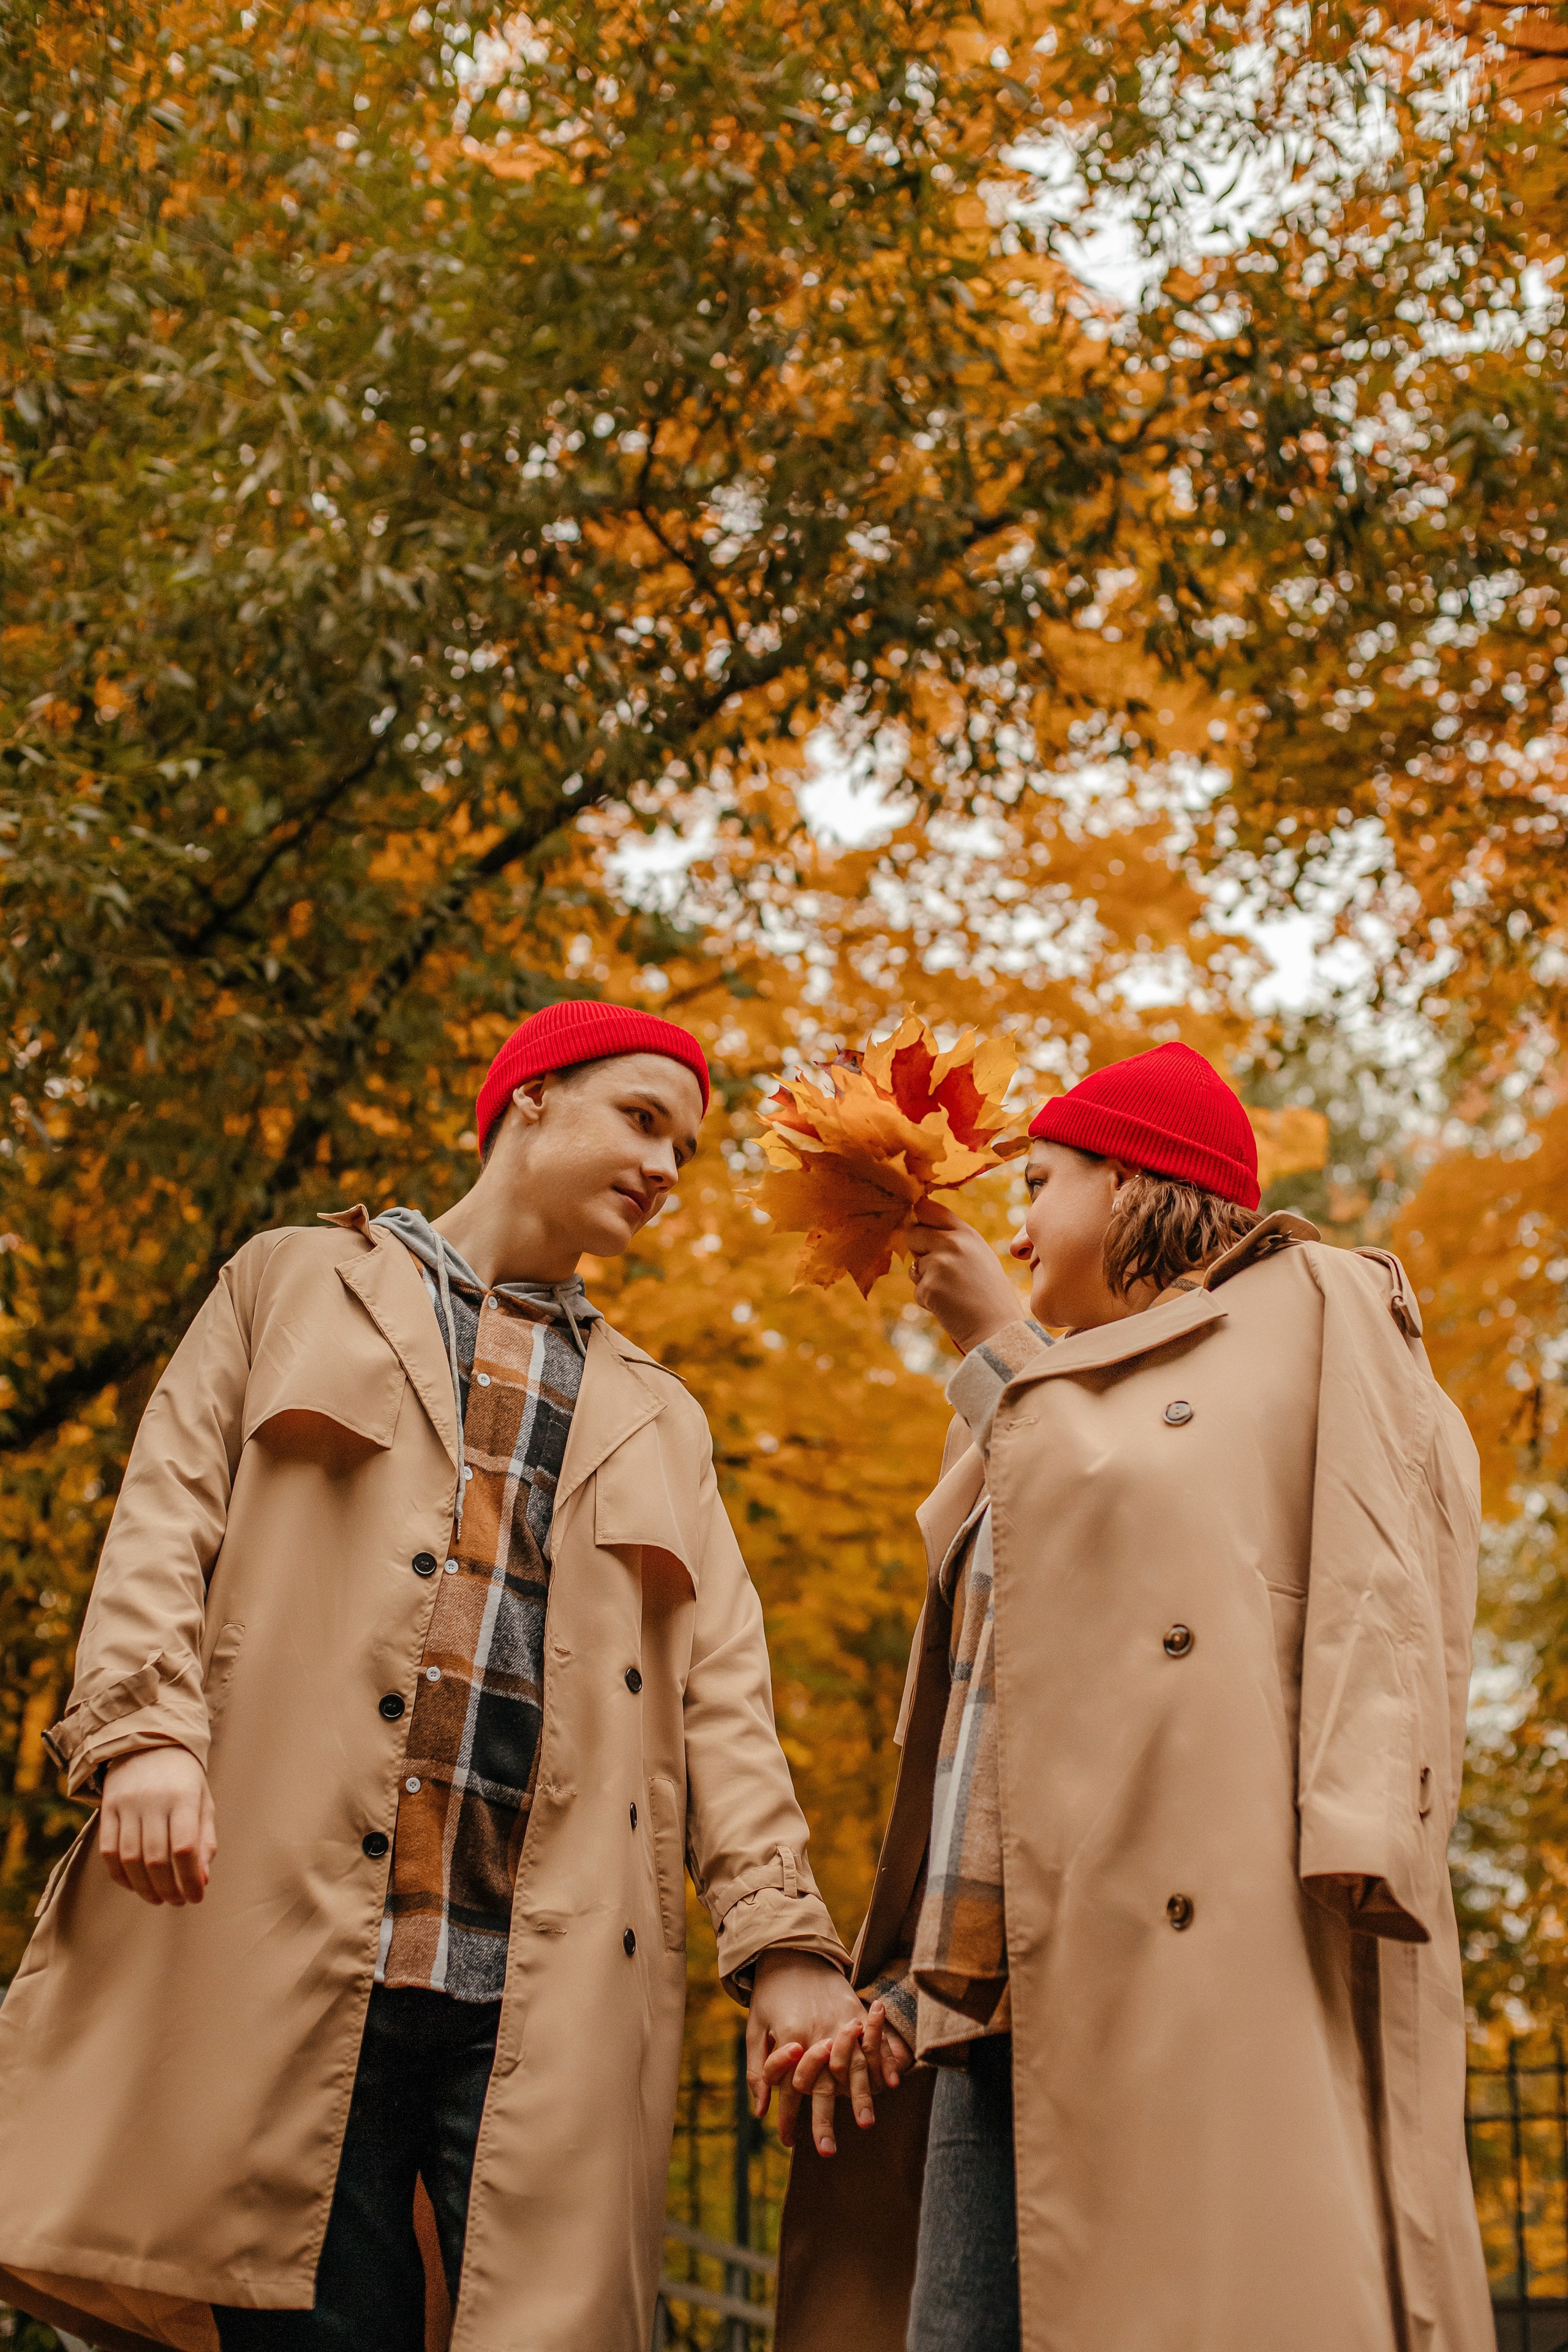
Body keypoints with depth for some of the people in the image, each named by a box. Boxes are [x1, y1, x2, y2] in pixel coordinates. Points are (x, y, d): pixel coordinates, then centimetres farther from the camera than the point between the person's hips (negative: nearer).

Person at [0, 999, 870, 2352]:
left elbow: (721, 1694, 15)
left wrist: (782, 1937, 2)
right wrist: (144, 1726, -11)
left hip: (546, 1976, 3)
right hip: (285, 1938, -2)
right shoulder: (296, 1284, 19)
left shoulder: (657, 1421, 25)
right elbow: (167, 1520, 7)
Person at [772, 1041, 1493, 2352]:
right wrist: (898, 1984, 18)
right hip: (1011, 1989, 6)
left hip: (1228, 1955, -6)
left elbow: (1387, 1584, -2)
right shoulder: (1031, 1425, 32)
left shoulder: (1319, 1311, 13)